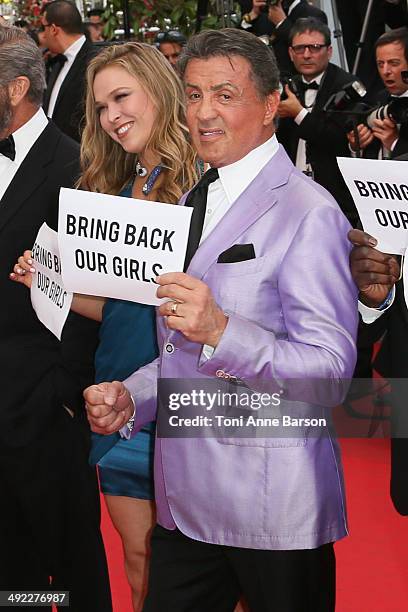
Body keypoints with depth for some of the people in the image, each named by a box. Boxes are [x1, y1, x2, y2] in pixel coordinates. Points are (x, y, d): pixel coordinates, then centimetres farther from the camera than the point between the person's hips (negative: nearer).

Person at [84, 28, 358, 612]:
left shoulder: (308, 213, -12)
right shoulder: (191, 203, 15)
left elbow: (332, 366, -19)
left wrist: (220, 330, -31)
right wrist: (132, 397, 4)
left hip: (272, 510, -7)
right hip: (185, 499, 7)